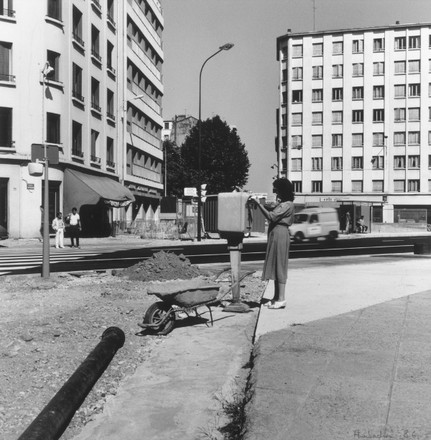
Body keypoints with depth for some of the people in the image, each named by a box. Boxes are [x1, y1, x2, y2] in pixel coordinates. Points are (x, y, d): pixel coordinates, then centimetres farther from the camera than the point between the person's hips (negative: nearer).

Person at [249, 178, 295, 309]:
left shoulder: (287, 205, -15)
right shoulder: (280, 202, 15)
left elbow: (271, 216, -22)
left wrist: (258, 203, -19)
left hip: (280, 234, -10)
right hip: (274, 234, 10)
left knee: (279, 265, -8)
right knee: (275, 265, 12)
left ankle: (281, 299, -4)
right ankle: (276, 297, 18)